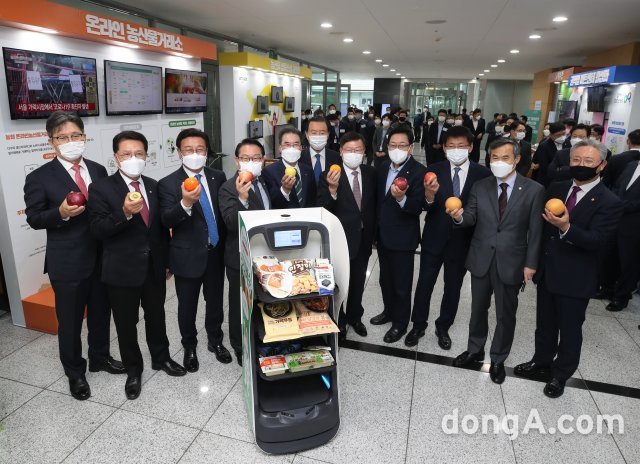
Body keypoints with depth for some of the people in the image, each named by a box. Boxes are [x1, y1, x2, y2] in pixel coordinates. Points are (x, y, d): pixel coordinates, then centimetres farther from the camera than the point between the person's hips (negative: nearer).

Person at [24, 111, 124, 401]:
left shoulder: (99, 171, 5)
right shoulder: (40, 178, -8)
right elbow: (34, 219, -6)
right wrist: (60, 213, -25)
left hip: (102, 257, 4)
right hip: (67, 263, -4)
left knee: (101, 313, 19)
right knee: (70, 320, 11)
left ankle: (99, 357, 42)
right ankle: (75, 373, 32)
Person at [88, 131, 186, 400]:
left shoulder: (153, 186, 5)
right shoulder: (101, 188, -9)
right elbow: (98, 230, -16)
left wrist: (167, 261, 12)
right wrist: (124, 213, -33)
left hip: (154, 266, 4)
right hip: (122, 270, -4)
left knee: (156, 316, 19)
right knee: (126, 324, 12)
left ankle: (161, 358, 40)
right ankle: (133, 370, 32)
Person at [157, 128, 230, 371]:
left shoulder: (218, 177, 0)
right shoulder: (168, 184, -11)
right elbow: (166, 221, -21)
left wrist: (226, 245, 4)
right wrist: (186, 203, -40)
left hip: (216, 252, 3)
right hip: (188, 255, -3)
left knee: (215, 301, 18)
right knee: (187, 306, 12)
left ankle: (215, 341, 41)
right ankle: (190, 347, 36)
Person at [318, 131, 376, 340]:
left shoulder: (371, 173, -2)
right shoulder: (329, 176, -16)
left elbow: (374, 204, 9)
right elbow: (321, 210, -25)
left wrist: (372, 232, 6)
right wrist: (332, 189, -41)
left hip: (363, 238, 4)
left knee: (358, 282, 20)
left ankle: (354, 316, 42)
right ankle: (339, 320, 35)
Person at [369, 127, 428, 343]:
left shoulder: (419, 172, -17)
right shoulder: (383, 168, 5)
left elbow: (417, 208, -22)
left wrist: (402, 199, -42)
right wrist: (376, 228, 13)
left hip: (402, 238, -6)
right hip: (383, 235, 7)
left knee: (402, 284, 8)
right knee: (385, 279, 22)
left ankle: (400, 324, 26)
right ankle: (389, 311, 43)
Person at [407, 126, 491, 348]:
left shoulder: (483, 174, -8)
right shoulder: (433, 171, -8)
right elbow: (426, 207, -15)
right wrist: (429, 196, -35)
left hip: (462, 241, 1)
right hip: (434, 238, 0)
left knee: (453, 287, 16)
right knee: (424, 284, 9)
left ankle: (443, 327, 37)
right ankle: (418, 325, 30)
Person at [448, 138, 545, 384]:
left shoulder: (534, 190, -7)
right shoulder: (480, 186, 1)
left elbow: (535, 230, -5)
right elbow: (471, 218, -3)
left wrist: (530, 263, -6)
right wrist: (459, 216, -26)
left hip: (511, 263, -2)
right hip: (481, 259, 2)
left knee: (505, 315, 12)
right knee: (478, 309, 18)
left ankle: (498, 360, 32)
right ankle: (475, 349, 39)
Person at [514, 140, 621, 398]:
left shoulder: (609, 202, -13)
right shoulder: (556, 189, 3)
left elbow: (596, 241, -21)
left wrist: (566, 228, -37)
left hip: (575, 279, -4)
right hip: (547, 271, 5)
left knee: (570, 330, 13)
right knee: (545, 324, 20)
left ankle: (561, 374, 33)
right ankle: (541, 361, 41)